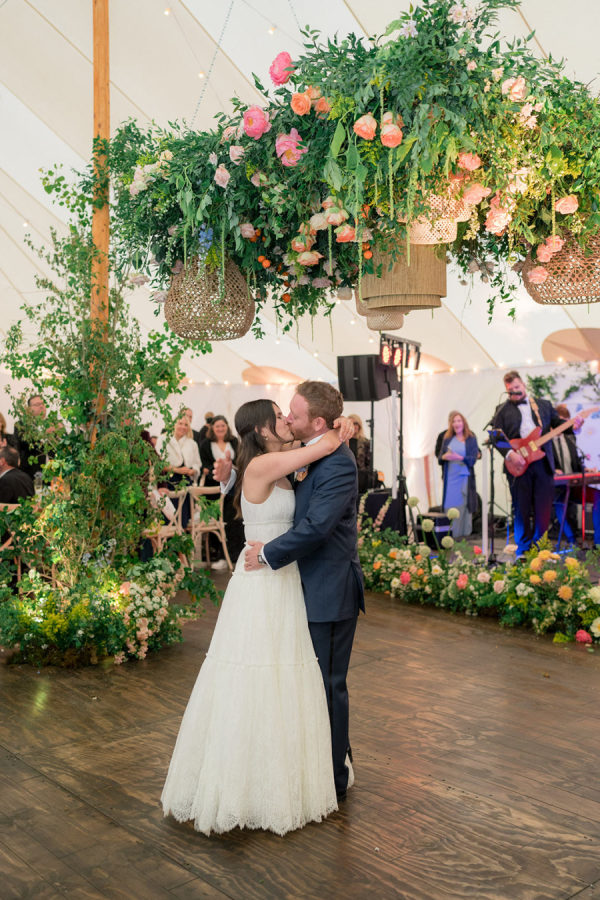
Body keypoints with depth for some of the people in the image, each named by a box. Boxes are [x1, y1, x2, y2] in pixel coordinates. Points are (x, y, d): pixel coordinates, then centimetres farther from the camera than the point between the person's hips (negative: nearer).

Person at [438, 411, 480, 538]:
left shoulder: (471, 439, 4)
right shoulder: (447, 439, 11)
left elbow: (473, 459, -4)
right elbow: (439, 457, 11)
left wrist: (459, 457, -19)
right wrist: (444, 457, -12)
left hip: (464, 477, -2)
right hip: (450, 478, 2)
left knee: (463, 507, -4)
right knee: (450, 507, -1)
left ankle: (464, 535, 1)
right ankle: (450, 536, 3)